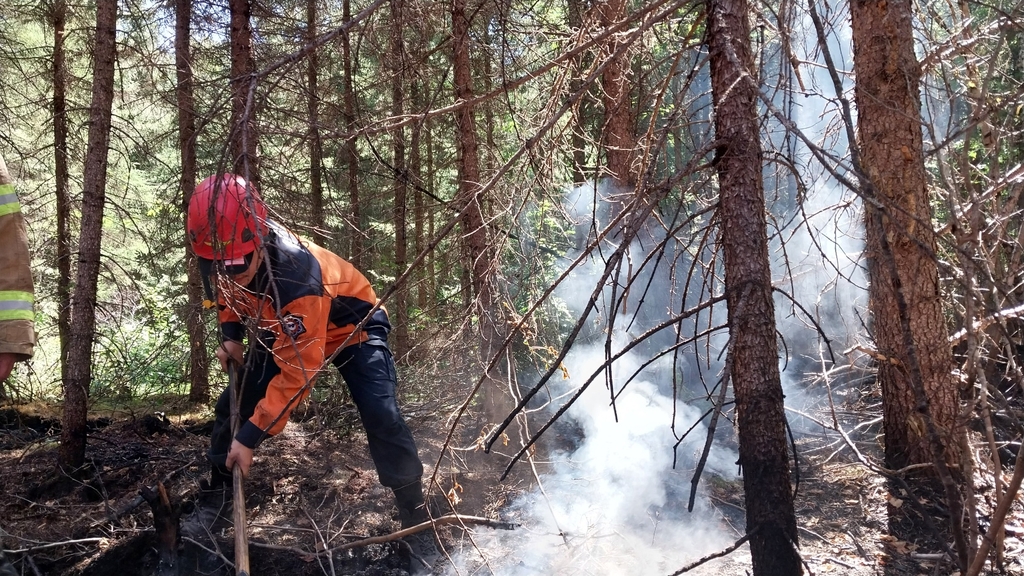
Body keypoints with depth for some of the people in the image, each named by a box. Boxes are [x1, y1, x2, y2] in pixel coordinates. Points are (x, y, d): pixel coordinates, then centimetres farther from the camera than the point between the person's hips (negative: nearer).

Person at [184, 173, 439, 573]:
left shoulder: (298, 275, -43)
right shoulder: (218, 261, -23)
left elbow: (296, 372, -37)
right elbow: (226, 292, 7)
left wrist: (250, 436, -31)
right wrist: (230, 335, -9)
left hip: (350, 327, -6)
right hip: (279, 328, 7)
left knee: (381, 416, -22)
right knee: (232, 405, 0)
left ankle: (417, 524, -9)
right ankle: (215, 502, 19)